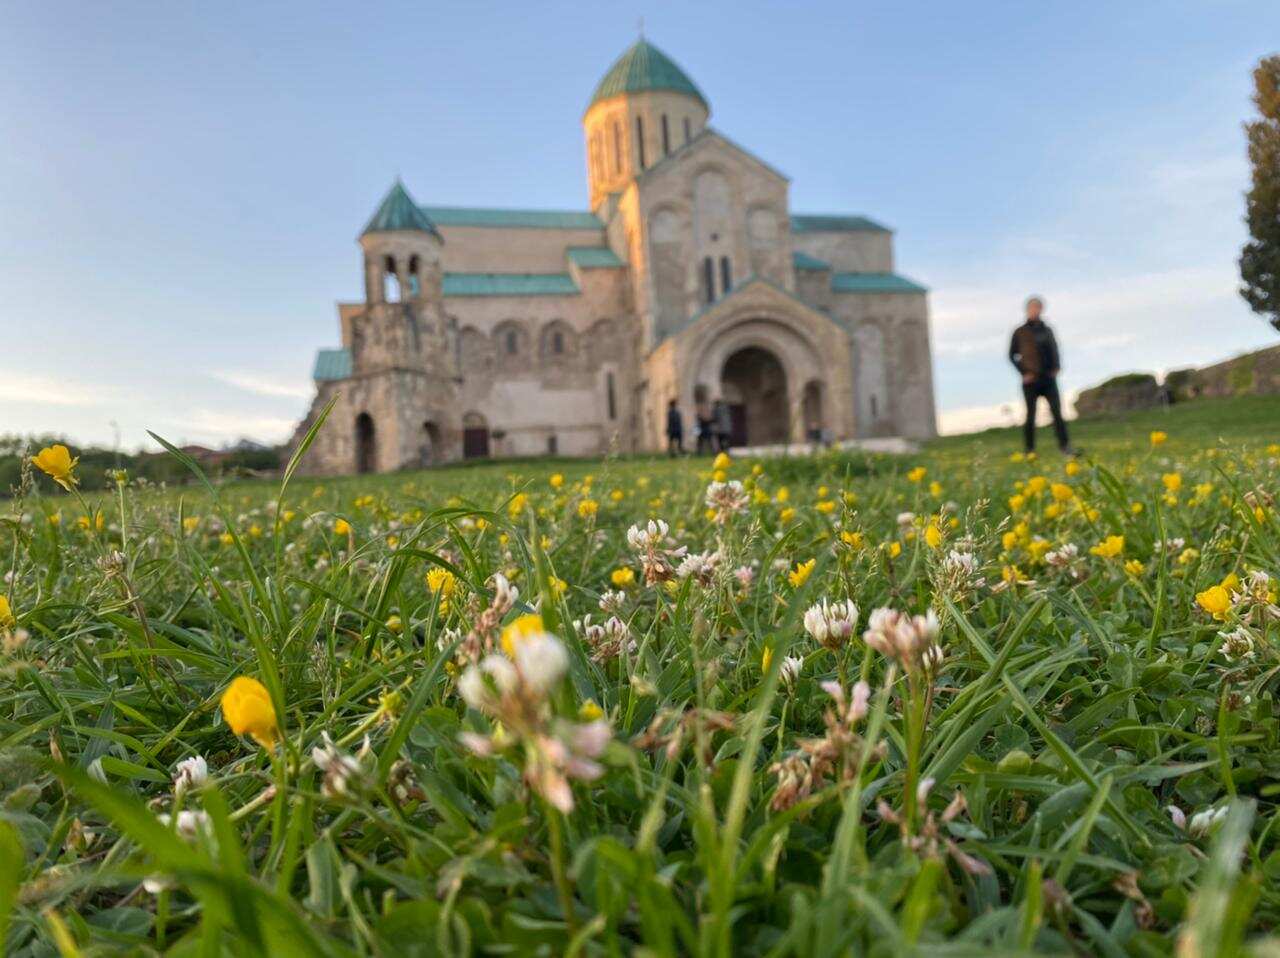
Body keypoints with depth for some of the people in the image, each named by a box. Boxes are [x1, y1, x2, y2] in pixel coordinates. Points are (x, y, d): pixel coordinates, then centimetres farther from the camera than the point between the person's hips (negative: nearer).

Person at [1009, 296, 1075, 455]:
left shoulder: (1047, 330, 14)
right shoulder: (1020, 332, 2)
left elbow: (1054, 350, 20)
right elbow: (1012, 355, 2)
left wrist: (1056, 367, 3)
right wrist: (1024, 373, -8)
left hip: (1048, 378, 3)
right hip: (1031, 381, -3)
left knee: (1057, 411, -5)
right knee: (1030, 416, -1)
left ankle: (1065, 445, -7)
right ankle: (1030, 450, 4)